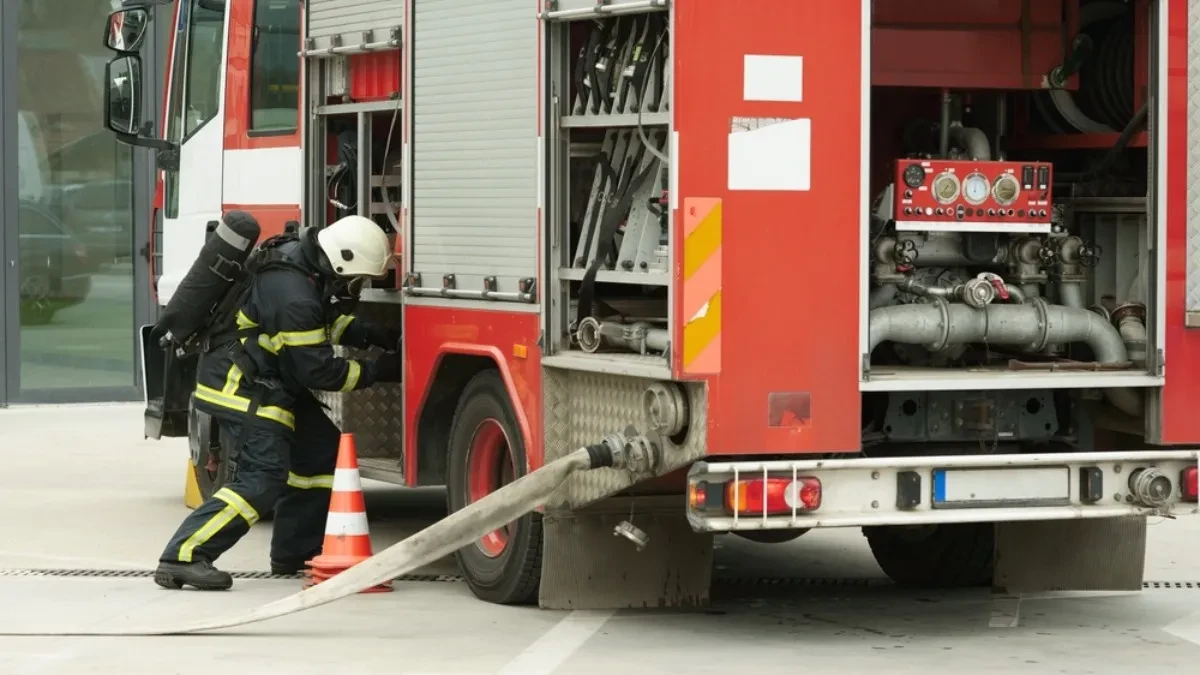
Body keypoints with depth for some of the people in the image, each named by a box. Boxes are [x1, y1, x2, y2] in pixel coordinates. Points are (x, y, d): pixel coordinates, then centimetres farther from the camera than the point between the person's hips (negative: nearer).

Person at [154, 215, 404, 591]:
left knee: (322, 450, 14)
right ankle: (182, 558, -23)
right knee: (262, 479, -19)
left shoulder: (303, 262, 2)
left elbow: (327, 320, 21)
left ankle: (295, 552, 22)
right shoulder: (294, 296, -28)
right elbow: (319, 370, -21)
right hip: (241, 388, -11)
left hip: (267, 383, 11)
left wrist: (370, 335, 7)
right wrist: (378, 371, -12)